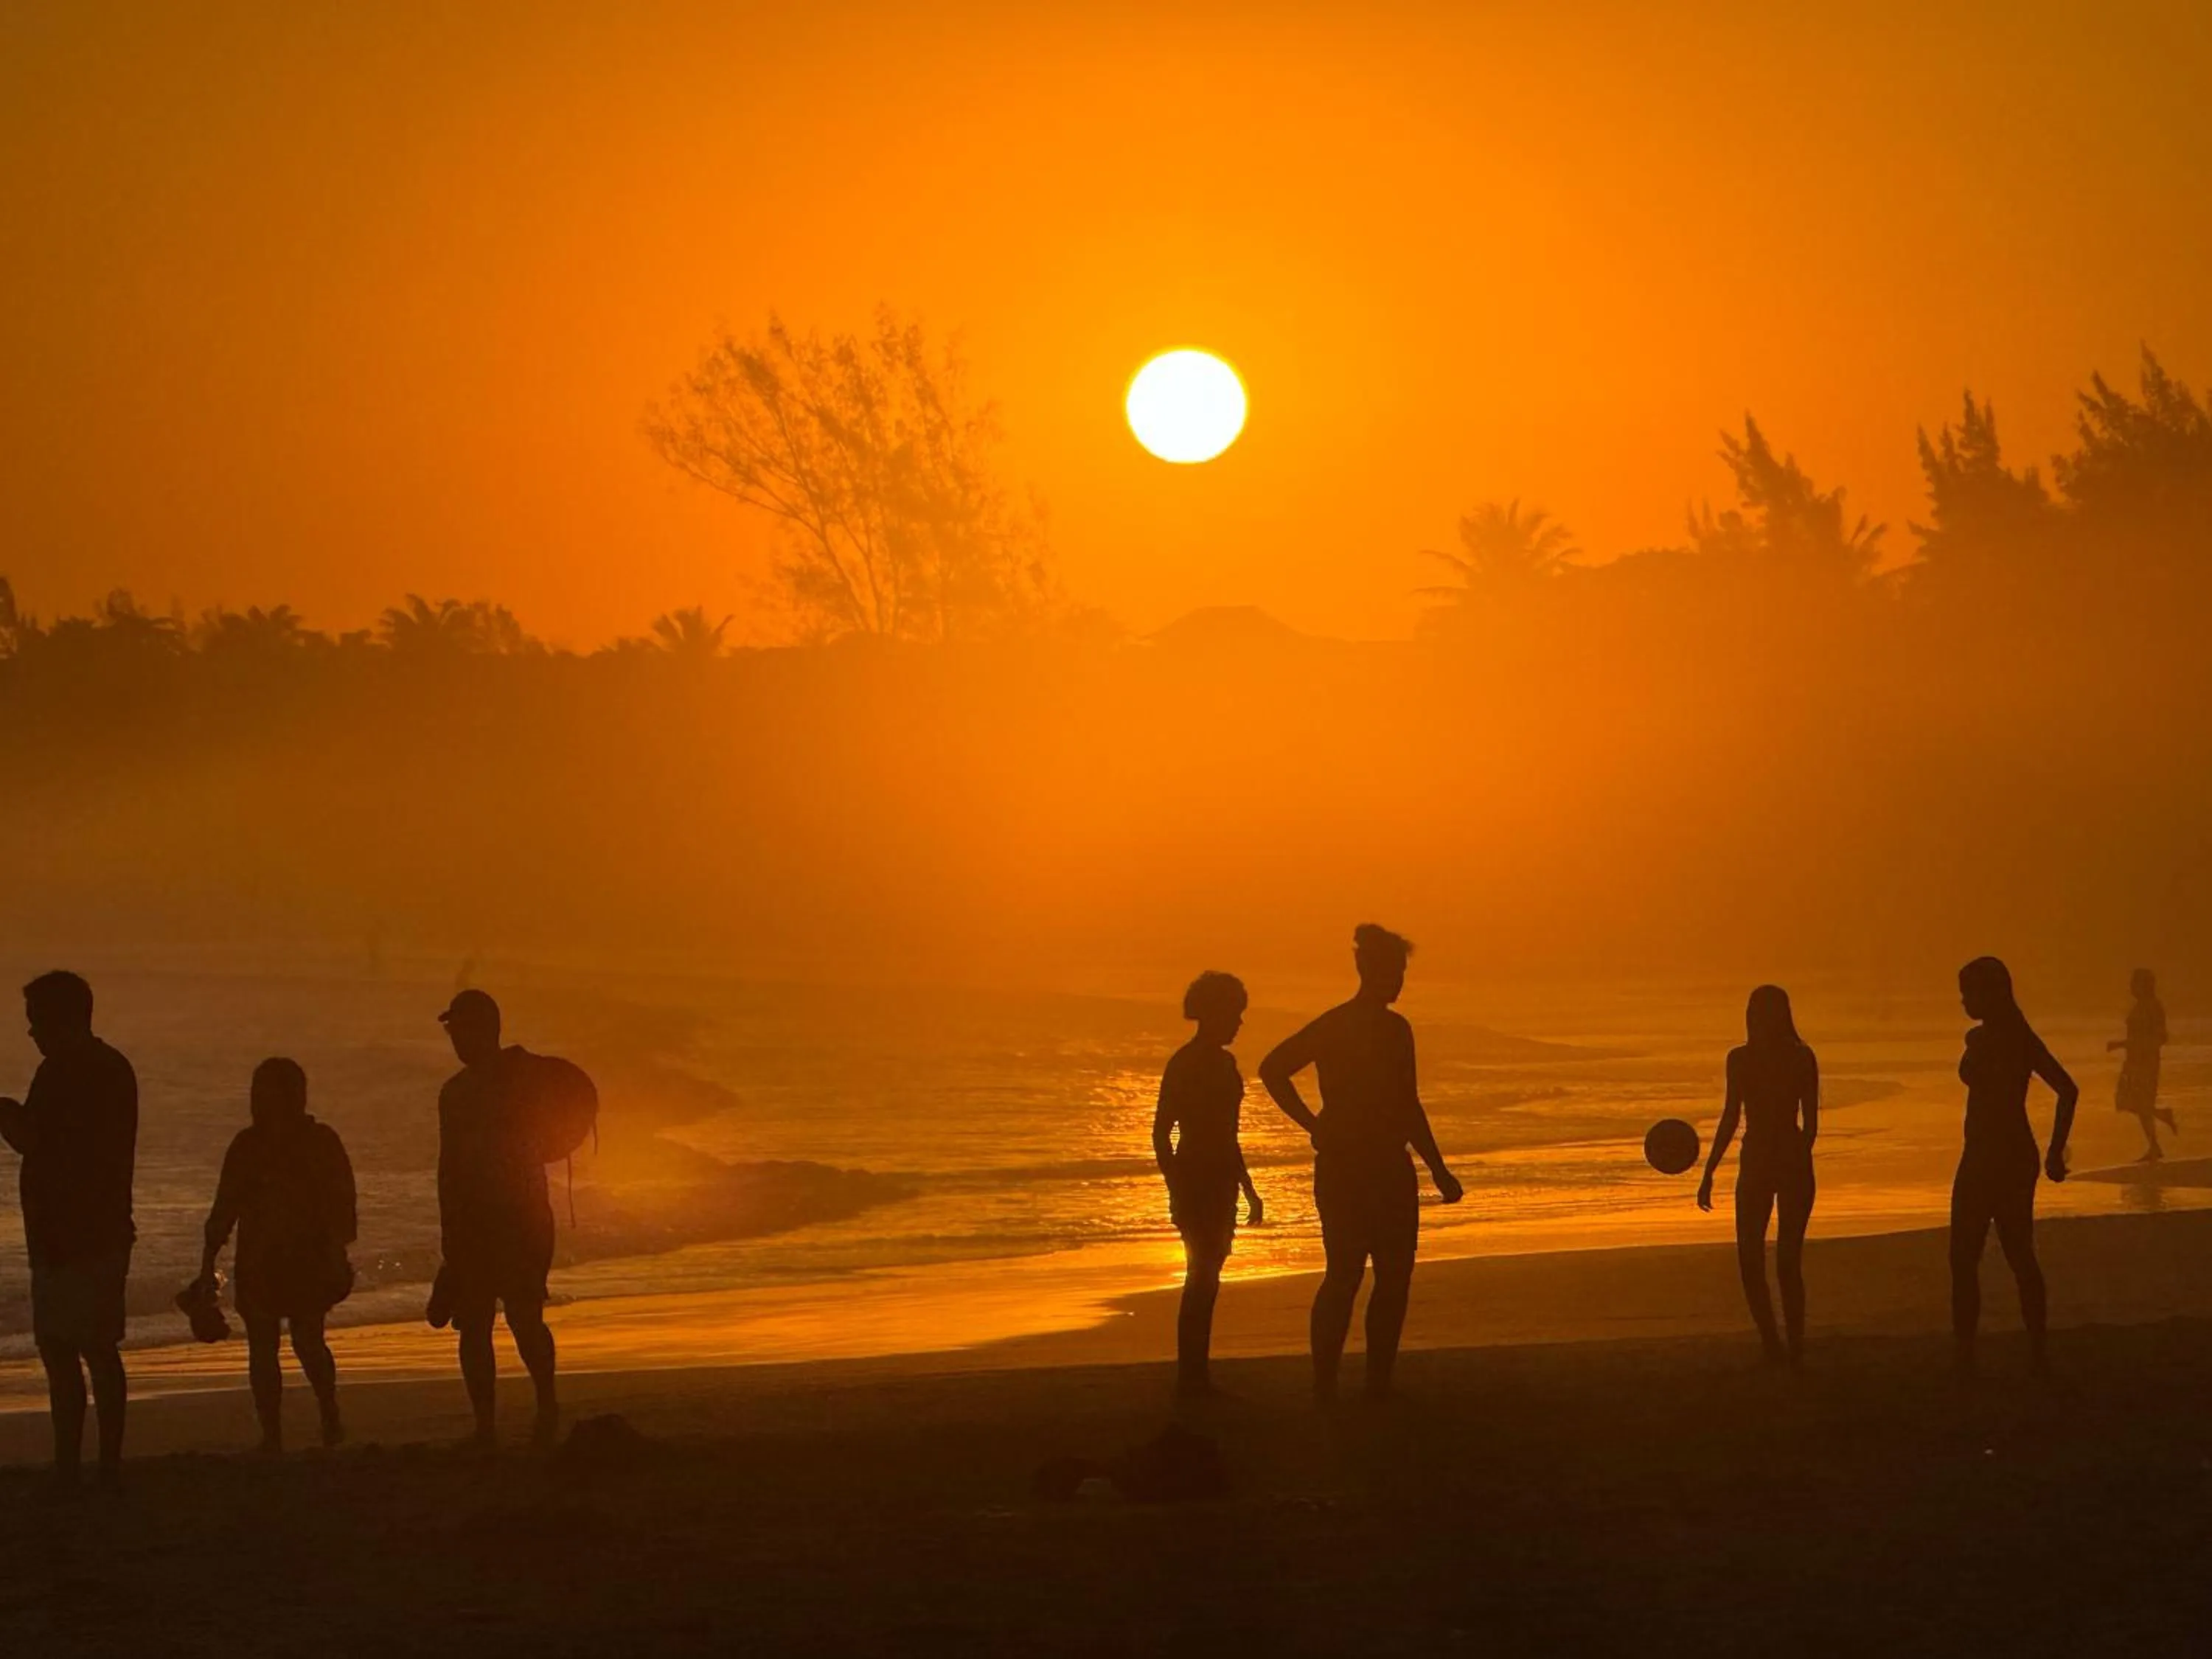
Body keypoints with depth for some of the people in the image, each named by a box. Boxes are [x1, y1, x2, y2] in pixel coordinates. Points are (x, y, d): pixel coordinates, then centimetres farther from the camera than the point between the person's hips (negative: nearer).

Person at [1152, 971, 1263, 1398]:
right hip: (1196, 1182, -8)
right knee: (1202, 1279, -9)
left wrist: (1248, 1189, 23)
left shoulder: (1222, 1062, 13)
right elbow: (1161, 1133, -13)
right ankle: (1190, 1376, -8)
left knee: (1206, 1281, 10)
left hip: (1220, 1183, 8)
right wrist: (1178, 1191, -17)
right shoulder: (1186, 1063, -12)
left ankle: (1196, 1378, 14)